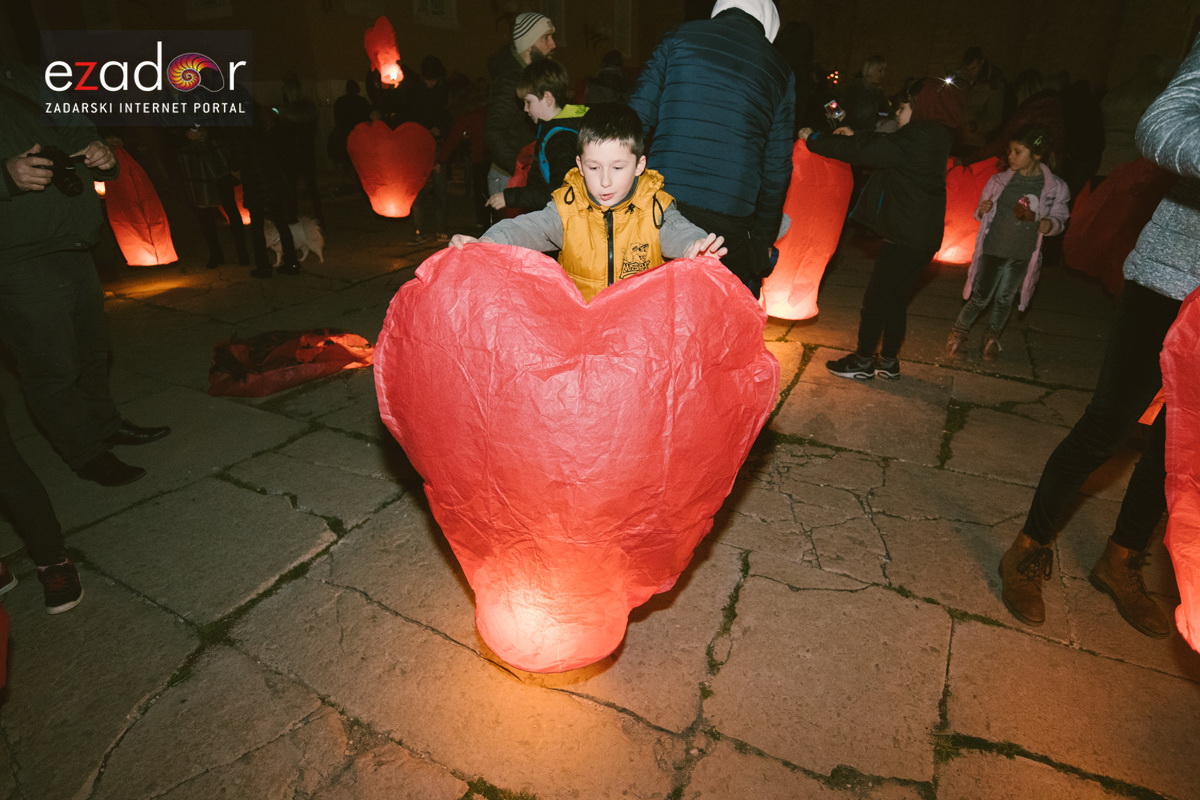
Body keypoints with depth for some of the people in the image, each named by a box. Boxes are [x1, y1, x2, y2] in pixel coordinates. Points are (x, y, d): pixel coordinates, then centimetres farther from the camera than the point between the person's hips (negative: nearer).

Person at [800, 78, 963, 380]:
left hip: (907, 237, -10)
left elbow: (863, 151, -17)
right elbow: (883, 148, 24)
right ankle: (888, 361, 24)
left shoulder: (917, 138, -16)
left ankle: (862, 361, 10)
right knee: (895, 298, 15)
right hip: (922, 236, 10)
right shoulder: (930, 139, 13)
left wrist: (814, 139, -9)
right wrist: (856, 138, 24)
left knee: (876, 298, -1)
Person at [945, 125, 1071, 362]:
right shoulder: (999, 180, -2)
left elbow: (1058, 222, 2)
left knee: (1004, 299, 11)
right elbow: (980, 215, 7)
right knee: (980, 297, -1)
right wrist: (983, 210, -16)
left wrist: (1042, 223, -20)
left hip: (1022, 255, 1)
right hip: (992, 249, 0)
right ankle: (958, 333, 18)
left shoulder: (1055, 187, -4)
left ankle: (992, 338, 29)